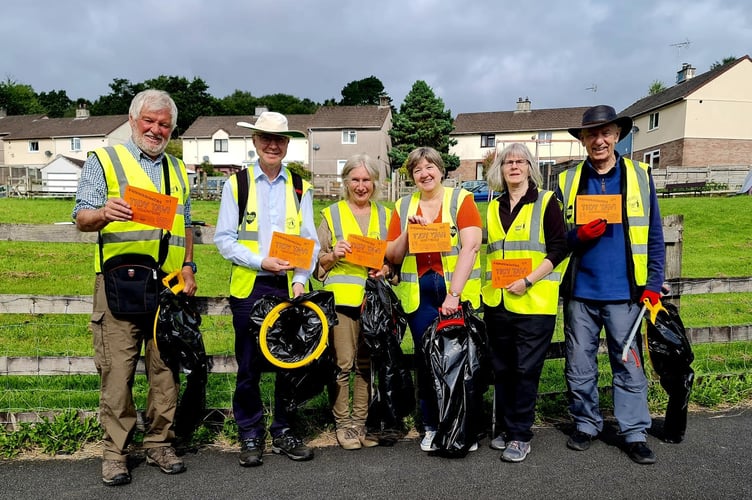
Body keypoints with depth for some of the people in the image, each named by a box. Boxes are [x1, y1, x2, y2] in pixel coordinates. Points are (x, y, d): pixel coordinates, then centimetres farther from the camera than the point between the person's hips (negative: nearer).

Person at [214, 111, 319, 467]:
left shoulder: (301, 187, 9)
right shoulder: (236, 184, 4)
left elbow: (310, 242, 5)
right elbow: (224, 238, -2)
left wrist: (301, 279, -9)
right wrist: (261, 261, -14)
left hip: (289, 287, 2)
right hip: (249, 287, -1)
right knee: (249, 365, 6)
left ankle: (283, 432, 24)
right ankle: (250, 435, 22)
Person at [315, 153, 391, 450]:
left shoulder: (385, 215, 15)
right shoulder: (331, 214, 8)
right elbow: (318, 261, 7)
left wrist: (387, 268, -3)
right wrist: (333, 255, -13)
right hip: (341, 297, -2)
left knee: (367, 364, 7)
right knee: (343, 363, -3)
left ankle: (361, 422, 20)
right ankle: (342, 423, 12)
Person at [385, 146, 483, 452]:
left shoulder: (461, 199, 0)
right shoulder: (403, 206, 10)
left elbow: (470, 246, -11)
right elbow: (392, 257, 9)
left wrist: (454, 294, -19)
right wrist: (408, 232, -9)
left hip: (458, 292, -2)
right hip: (419, 294, 3)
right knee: (426, 358, 7)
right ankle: (431, 427, 23)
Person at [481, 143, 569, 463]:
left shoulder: (546, 202, -1)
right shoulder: (493, 207, 14)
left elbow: (559, 248, -7)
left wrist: (528, 281, -16)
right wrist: (488, 285, 9)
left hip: (534, 302, -5)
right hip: (496, 301, 5)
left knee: (526, 369, -1)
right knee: (502, 368, 11)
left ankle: (520, 436, 11)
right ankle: (506, 427, 25)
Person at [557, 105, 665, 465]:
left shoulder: (639, 176, 4)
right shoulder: (568, 181, 5)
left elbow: (654, 236, 5)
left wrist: (653, 284, -1)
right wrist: (579, 235, -14)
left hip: (625, 291, -1)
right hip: (580, 290, 1)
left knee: (629, 364, 7)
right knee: (579, 366, 10)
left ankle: (634, 433, 21)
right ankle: (586, 424, 27)